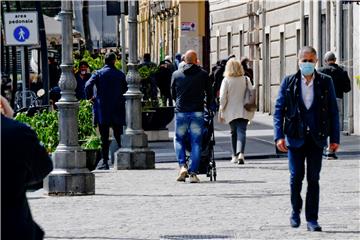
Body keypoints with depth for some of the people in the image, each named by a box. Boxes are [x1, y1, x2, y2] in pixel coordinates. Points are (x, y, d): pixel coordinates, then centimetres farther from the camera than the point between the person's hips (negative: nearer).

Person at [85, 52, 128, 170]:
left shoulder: (98, 73, -5)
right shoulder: (120, 74, 1)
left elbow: (88, 86, -17)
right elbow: (125, 90, 6)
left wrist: (90, 97, -3)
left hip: (102, 111, -2)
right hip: (117, 111, 2)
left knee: (104, 137, 1)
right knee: (118, 136, 10)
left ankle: (105, 162, -3)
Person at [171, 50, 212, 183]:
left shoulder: (176, 74, 6)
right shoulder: (203, 74, 3)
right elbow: (209, 93, 10)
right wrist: (208, 105, 30)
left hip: (181, 112, 1)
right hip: (197, 112, -1)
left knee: (179, 140, 15)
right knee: (196, 142, 3)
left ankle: (182, 166, -5)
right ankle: (193, 173, -3)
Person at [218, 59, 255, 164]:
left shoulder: (226, 80, -6)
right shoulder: (246, 79, 1)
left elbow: (223, 98, -6)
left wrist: (221, 112, 3)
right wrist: (251, 110, 13)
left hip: (231, 112, 0)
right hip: (244, 112, 0)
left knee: (234, 133, 15)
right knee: (241, 131, -7)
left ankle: (235, 156, 21)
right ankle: (240, 153, -28)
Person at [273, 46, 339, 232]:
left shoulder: (325, 82, 3)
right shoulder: (289, 82, 2)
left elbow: (333, 111, 6)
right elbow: (279, 110, 1)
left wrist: (334, 137, 1)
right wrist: (279, 136, -9)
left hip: (316, 138, 0)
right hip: (295, 137, 0)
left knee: (314, 178, 1)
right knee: (296, 176, 1)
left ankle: (312, 218, 5)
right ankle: (296, 211, 23)